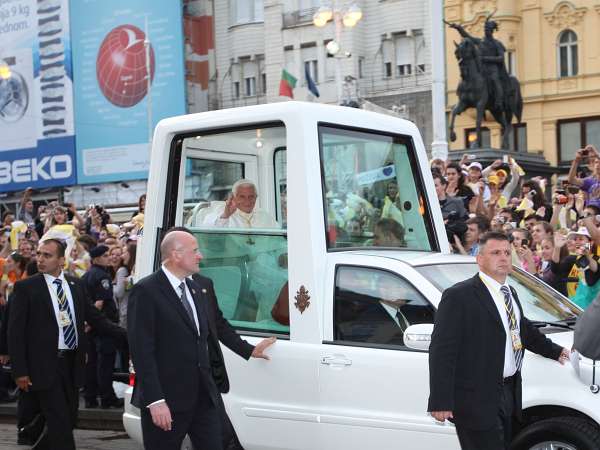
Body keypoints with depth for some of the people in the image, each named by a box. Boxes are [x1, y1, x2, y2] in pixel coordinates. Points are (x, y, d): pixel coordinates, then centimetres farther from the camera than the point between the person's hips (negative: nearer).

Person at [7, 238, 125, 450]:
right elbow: (15, 332, -6)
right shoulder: (26, 287, -5)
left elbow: (95, 318, 13)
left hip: (72, 363, 5)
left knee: (69, 419, 14)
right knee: (59, 424, -7)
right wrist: (20, 371, -12)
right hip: (45, 364, -5)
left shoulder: (76, 285, 8)